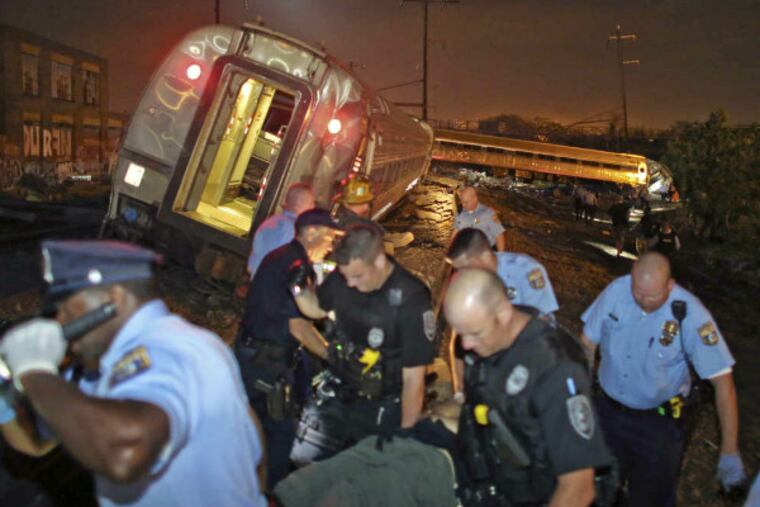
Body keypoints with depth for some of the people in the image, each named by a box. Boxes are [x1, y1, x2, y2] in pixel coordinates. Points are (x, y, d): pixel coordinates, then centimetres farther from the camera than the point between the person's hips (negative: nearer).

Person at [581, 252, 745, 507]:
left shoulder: (690, 314, -24)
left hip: (658, 421, -2)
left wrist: (729, 452, -21)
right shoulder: (616, 290, -18)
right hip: (607, 410, 2)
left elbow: (723, 381, -20)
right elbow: (588, 342, -4)